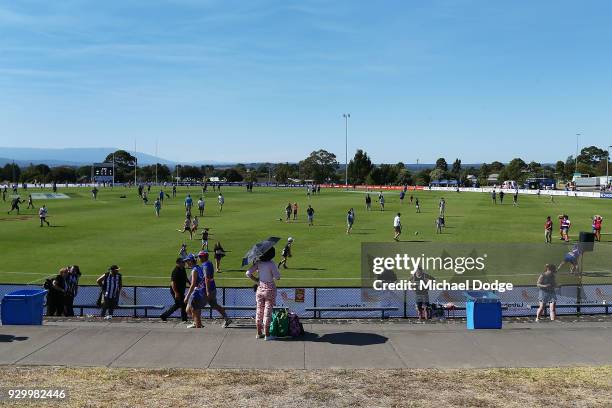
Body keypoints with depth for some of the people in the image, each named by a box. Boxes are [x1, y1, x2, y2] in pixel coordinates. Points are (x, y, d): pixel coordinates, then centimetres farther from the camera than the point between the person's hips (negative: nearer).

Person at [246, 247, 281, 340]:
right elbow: (277, 277, -15)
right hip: (269, 288, -5)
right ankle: (267, 334, 6)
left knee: (259, 310, 12)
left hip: (260, 288, 5)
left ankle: (259, 333, 19)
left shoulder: (258, 263, -2)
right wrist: (276, 269, 1)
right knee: (268, 311, 1)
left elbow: (248, 273, -5)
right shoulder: (271, 264, -16)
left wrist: (256, 280, 5)